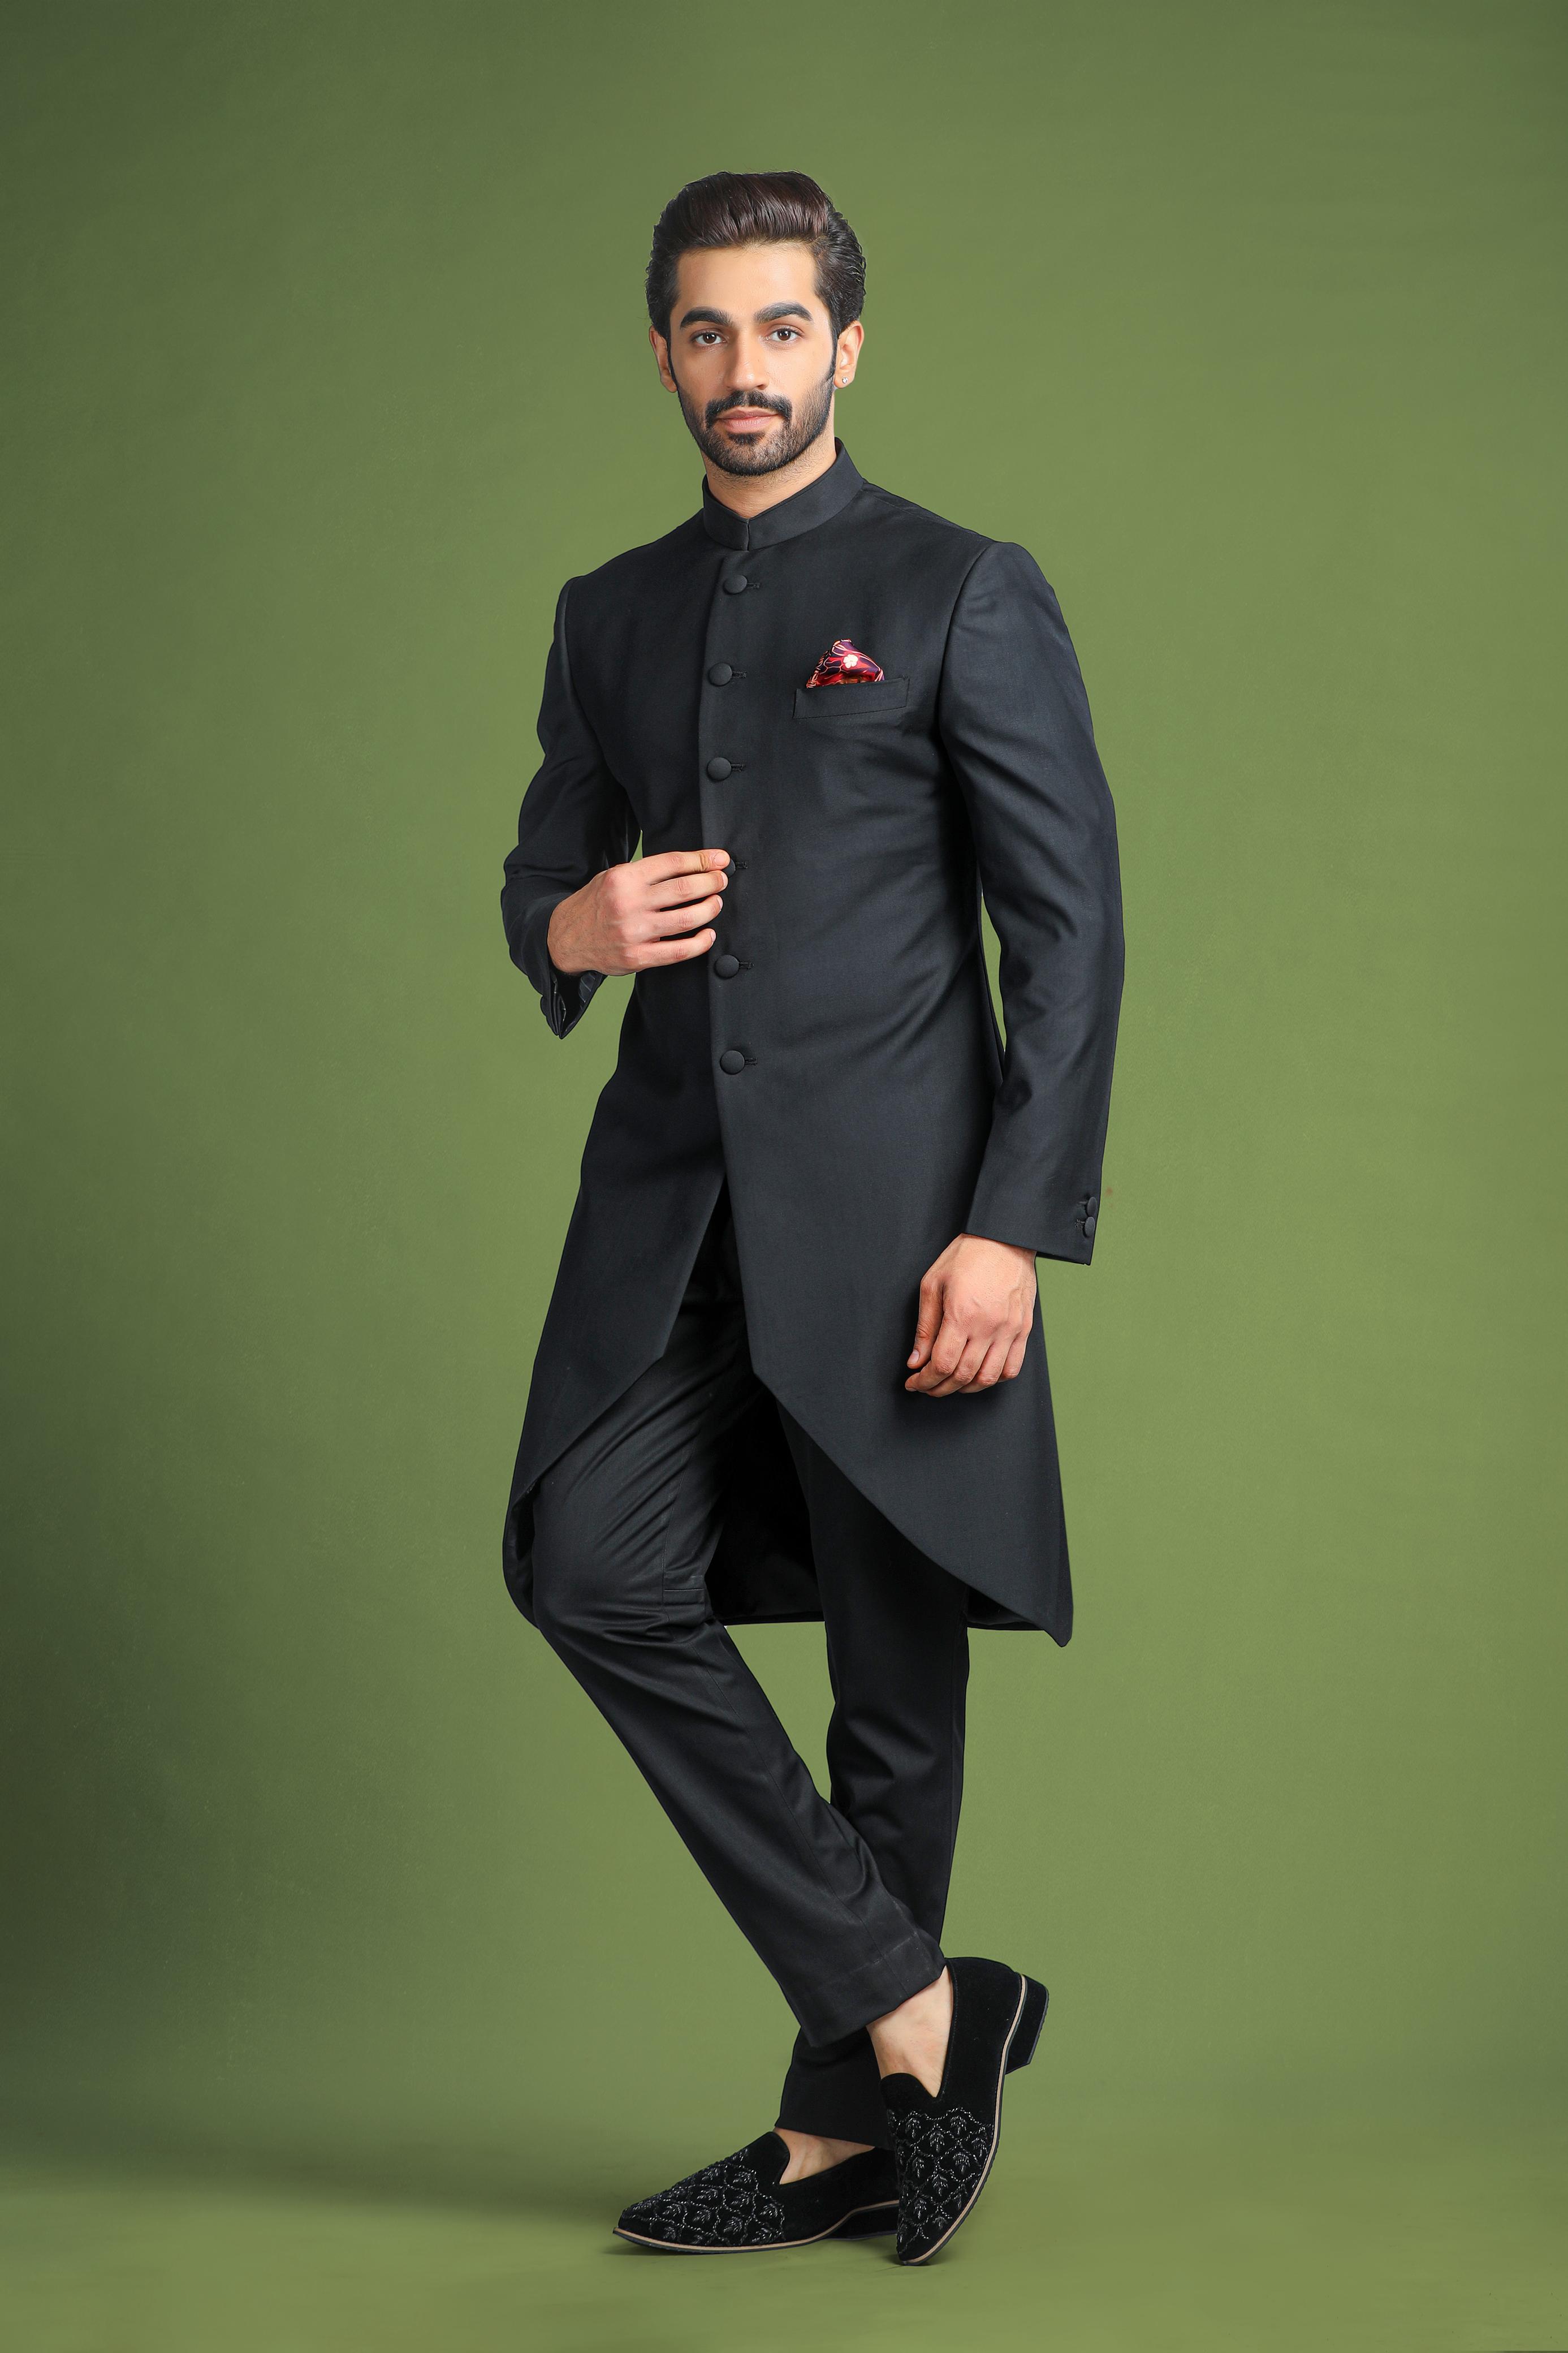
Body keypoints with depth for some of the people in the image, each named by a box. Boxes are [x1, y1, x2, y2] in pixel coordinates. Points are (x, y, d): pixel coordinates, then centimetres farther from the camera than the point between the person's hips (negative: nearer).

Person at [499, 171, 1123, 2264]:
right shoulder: (611, 617, 16)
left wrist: (1016, 1227, -13)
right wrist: (566, 927, -3)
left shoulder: (965, 596, 1)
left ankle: (844, 2132, 15)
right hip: (676, 1200, 5)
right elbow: (543, 874, 24)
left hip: (889, 1203, -4)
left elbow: (1073, 931, -3)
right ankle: (917, 2006, -2)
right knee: (591, 1567, -13)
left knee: (896, 1670, 1)